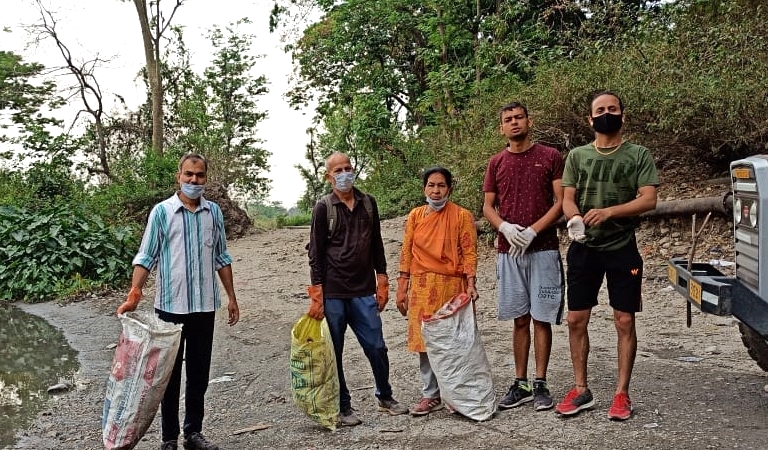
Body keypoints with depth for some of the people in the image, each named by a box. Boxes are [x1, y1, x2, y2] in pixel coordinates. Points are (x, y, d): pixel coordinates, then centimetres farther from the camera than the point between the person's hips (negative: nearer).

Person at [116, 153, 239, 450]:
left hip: (205, 306, 3)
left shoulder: (214, 212, 5)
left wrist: (231, 297, 12)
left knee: (199, 373, 12)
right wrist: (134, 295, -18)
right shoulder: (162, 211, -5)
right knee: (170, 373, 7)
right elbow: (146, 257, -6)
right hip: (170, 306, -3)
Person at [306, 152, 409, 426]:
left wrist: (382, 283, 10)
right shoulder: (323, 209, -2)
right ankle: (343, 407, 18)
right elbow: (315, 254, -3)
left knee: (376, 347, 5)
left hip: (364, 292, 3)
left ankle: (385, 397, 25)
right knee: (334, 352, 4)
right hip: (333, 293, -3)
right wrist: (317, 296, -8)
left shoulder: (368, 203, 8)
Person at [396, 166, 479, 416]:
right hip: (422, 288, 3)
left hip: (452, 286, -3)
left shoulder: (462, 216, -1)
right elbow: (406, 253, 8)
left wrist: (470, 284, -15)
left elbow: (469, 253, -3)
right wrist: (402, 289, 5)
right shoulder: (415, 215, 8)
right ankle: (431, 395, 16)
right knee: (425, 341, 5)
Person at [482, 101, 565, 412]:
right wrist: (505, 227, -11)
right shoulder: (496, 163, 10)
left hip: (543, 249, -2)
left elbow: (561, 202, -3)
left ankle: (540, 385, 11)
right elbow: (488, 206, 9)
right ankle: (520, 384, 17)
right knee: (520, 319, 9)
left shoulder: (550, 157, 2)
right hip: (508, 251, 3)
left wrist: (532, 231, -14)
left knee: (541, 318, 2)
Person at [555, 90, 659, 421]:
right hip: (583, 249, 3)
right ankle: (581, 390, 16)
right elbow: (568, 199, 4)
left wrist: (609, 211, -23)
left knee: (624, 321, 2)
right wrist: (575, 218, -19)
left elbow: (648, 200, -8)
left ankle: (622, 393, 13)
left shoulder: (639, 155, 1)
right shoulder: (577, 156, 8)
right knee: (576, 320, 4)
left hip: (622, 249, -2)